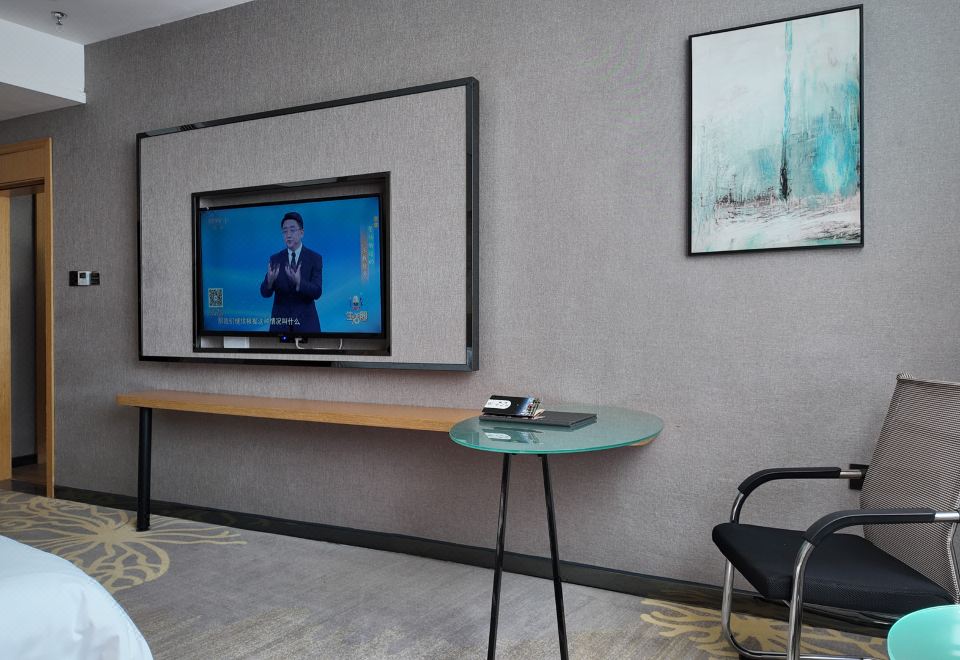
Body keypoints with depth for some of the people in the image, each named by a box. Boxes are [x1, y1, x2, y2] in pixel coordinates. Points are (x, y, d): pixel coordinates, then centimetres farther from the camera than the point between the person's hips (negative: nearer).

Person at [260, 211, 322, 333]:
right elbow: (265, 292, -4)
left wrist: (299, 282, -32)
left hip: (306, 323, -2)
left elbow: (317, 292, -13)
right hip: (280, 323, 2)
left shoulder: (315, 258, -3)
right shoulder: (275, 259, 4)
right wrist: (270, 280, -27)